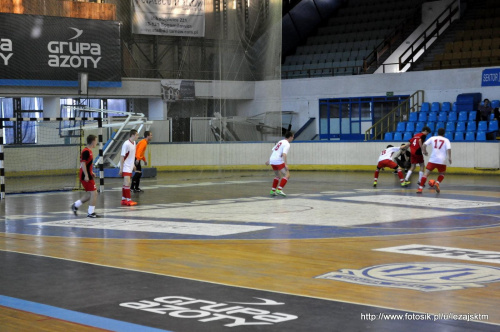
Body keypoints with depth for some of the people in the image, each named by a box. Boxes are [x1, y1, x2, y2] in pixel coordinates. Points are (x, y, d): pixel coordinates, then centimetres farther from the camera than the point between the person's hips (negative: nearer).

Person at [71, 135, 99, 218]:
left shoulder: (88, 151, 15)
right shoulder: (86, 151, -15)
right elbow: (83, 163, -21)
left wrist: (91, 173, 21)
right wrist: (86, 175, -23)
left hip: (88, 176, 10)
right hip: (86, 177, -10)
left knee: (89, 194, 15)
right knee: (94, 193, -8)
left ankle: (75, 205, 22)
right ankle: (90, 213, -4)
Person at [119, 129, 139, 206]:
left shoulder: (134, 143, 6)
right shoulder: (126, 144, -18)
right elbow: (122, 157, -17)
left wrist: (133, 165, 20)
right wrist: (121, 168, -17)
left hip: (130, 167, 8)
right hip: (126, 167, -8)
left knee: (126, 183, 11)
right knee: (127, 183, -11)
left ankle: (123, 199, 16)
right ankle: (128, 200, -8)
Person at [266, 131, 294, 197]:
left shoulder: (280, 142, 21)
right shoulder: (287, 144, -6)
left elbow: (273, 151, 26)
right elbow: (284, 154, -20)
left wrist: (269, 160, 32)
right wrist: (286, 164, -26)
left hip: (272, 160, 9)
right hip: (278, 161, -9)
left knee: (278, 176, 24)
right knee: (287, 175, -9)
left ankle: (273, 191, 24)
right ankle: (279, 190, -21)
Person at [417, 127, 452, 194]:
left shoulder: (433, 138, 11)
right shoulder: (446, 140, 8)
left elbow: (424, 145, 2)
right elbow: (448, 149, -8)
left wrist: (424, 151, 19)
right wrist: (449, 158, -3)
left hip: (433, 159, 0)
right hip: (442, 160, 0)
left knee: (426, 173, -2)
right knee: (442, 173, 24)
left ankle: (420, 188, -16)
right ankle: (437, 183, -3)